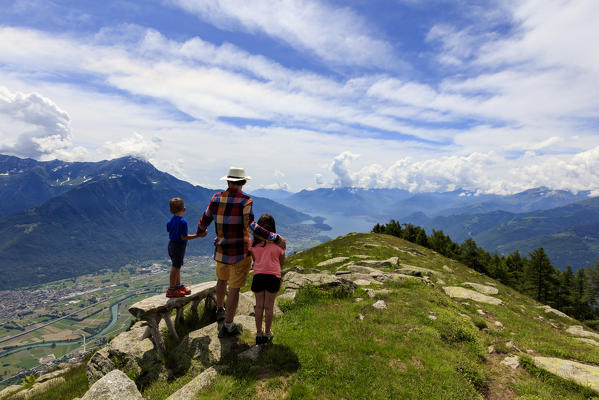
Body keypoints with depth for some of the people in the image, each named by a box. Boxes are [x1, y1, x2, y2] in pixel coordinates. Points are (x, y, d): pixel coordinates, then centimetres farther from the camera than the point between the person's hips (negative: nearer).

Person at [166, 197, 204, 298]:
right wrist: (198, 235, -22)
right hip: (179, 245, -9)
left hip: (171, 244, 9)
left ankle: (178, 285, 34)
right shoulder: (183, 222, -21)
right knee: (176, 267, 0)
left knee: (176, 266, 20)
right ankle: (171, 290, 9)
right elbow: (183, 237, -23)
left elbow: (169, 232, 13)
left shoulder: (170, 221, 4)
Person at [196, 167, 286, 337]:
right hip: (240, 252, -5)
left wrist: (200, 231, 32)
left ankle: (220, 311, 52)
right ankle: (227, 326, 21)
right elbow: (251, 225, -29)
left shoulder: (216, 198, -2)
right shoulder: (245, 201, -17)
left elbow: (205, 221, 9)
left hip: (221, 250, 6)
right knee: (234, 288, 8)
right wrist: (275, 238, -29)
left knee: (222, 279, 29)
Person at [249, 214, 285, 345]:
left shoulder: (253, 241, -1)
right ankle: (267, 334, 25)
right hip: (273, 276, -1)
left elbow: (254, 259, 9)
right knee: (269, 307, 11)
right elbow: (282, 263, 5)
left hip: (258, 276, 1)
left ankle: (258, 334, 24)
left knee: (259, 306, 14)